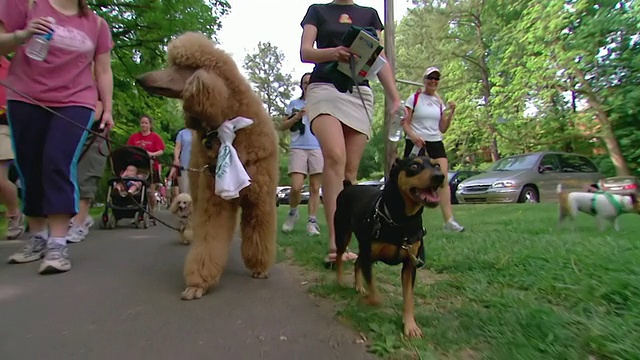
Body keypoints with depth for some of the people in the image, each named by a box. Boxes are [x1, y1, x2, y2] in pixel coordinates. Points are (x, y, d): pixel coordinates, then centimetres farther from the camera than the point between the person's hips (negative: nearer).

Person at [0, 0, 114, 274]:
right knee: (30, 170, 4)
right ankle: (38, 238, 18)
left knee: (59, 164, -17)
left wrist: (107, 108, 3)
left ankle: (58, 245, -15)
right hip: (25, 100, 2)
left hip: (75, 103, -1)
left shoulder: (97, 24, 10)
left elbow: (104, 71, 11)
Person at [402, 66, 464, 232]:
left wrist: (451, 113, -1)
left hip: (436, 142, 4)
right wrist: (413, 136, -23)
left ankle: (449, 220, -12)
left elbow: (442, 129, 13)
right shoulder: (414, 98, 2)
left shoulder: (440, 102, 15)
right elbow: (405, 123, -4)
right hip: (416, 143, -4)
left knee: (443, 179, -10)